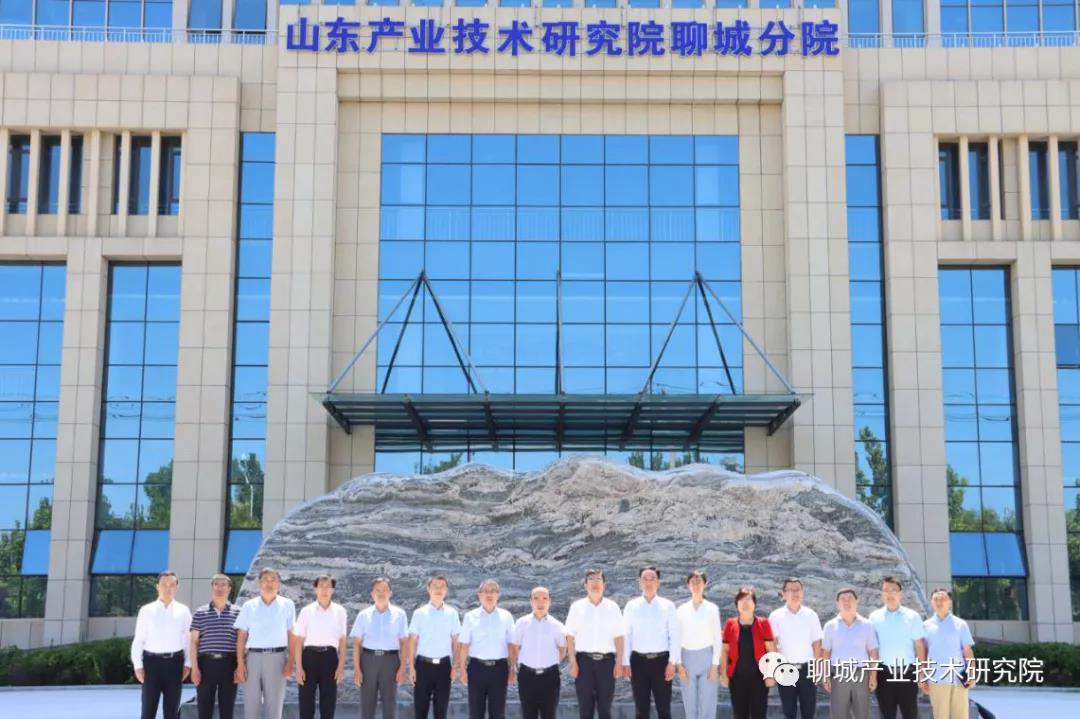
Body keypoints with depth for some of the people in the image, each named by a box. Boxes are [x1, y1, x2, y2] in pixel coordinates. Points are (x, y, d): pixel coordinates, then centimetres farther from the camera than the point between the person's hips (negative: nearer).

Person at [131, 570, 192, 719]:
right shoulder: (146, 610, 1)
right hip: (152, 661, -1)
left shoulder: (183, 611, 4)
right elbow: (138, 639, 1)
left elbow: (189, 638, 4)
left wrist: (188, 663, -1)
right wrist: (138, 665, -5)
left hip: (174, 662, 1)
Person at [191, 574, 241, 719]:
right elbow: (194, 642, 5)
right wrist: (194, 668, -3)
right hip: (206, 663, 0)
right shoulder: (200, 613, 6)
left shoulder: (237, 612, 5)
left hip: (229, 664, 0)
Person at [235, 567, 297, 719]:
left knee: (274, 703, 3)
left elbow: (292, 635, 3)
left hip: (277, 657, -1)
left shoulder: (287, 605, 5)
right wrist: (240, 663, -2)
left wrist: (290, 662, -5)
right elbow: (241, 636, 5)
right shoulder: (249, 606, 6)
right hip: (253, 656, 1)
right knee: (251, 702, 3)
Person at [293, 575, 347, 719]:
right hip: (310, 656, -1)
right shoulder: (306, 611, 0)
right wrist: (299, 668, -6)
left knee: (328, 703, 6)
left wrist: (341, 666, 0)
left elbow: (342, 641, 6)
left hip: (330, 658, 1)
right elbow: (298, 641, -1)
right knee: (306, 702, 1)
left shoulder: (339, 611, 4)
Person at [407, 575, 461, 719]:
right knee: (420, 707, 4)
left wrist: (455, 666, 0)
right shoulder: (419, 613, -1)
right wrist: (411, 666, -4)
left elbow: (455, 641, 5)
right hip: (424, 664, -1)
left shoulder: (452, 613, 3)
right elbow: (412, 641, 1)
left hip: (444, 665, 1)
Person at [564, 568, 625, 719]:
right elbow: (570, 636, 3)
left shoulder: (612, 607, 6)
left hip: (606, 661, 1)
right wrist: (573, 662, -4)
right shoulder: (577, 606, 4)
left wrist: (619, 662, -2)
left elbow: (619, 637, 5)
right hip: (584, 660, 0)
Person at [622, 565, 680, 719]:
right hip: (638, 661, 1)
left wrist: (672, 662, -7)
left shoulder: (668, 606, 1)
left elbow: (675, 636, -1)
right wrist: (625, 663, -2)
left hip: (661, 660, -1)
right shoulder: (631, 606, 4)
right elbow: (626, 636, 3)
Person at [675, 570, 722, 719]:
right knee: (690, 705, 6)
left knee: (708, 704, -2)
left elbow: (717, 638, 0)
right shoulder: (681, 610, 5)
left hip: (706, 657, -2)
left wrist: (715, 664, -6)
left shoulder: (712, 609, 0)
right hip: (687, 658, 2)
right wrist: (679, 664, -2)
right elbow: (678, 638, 5)